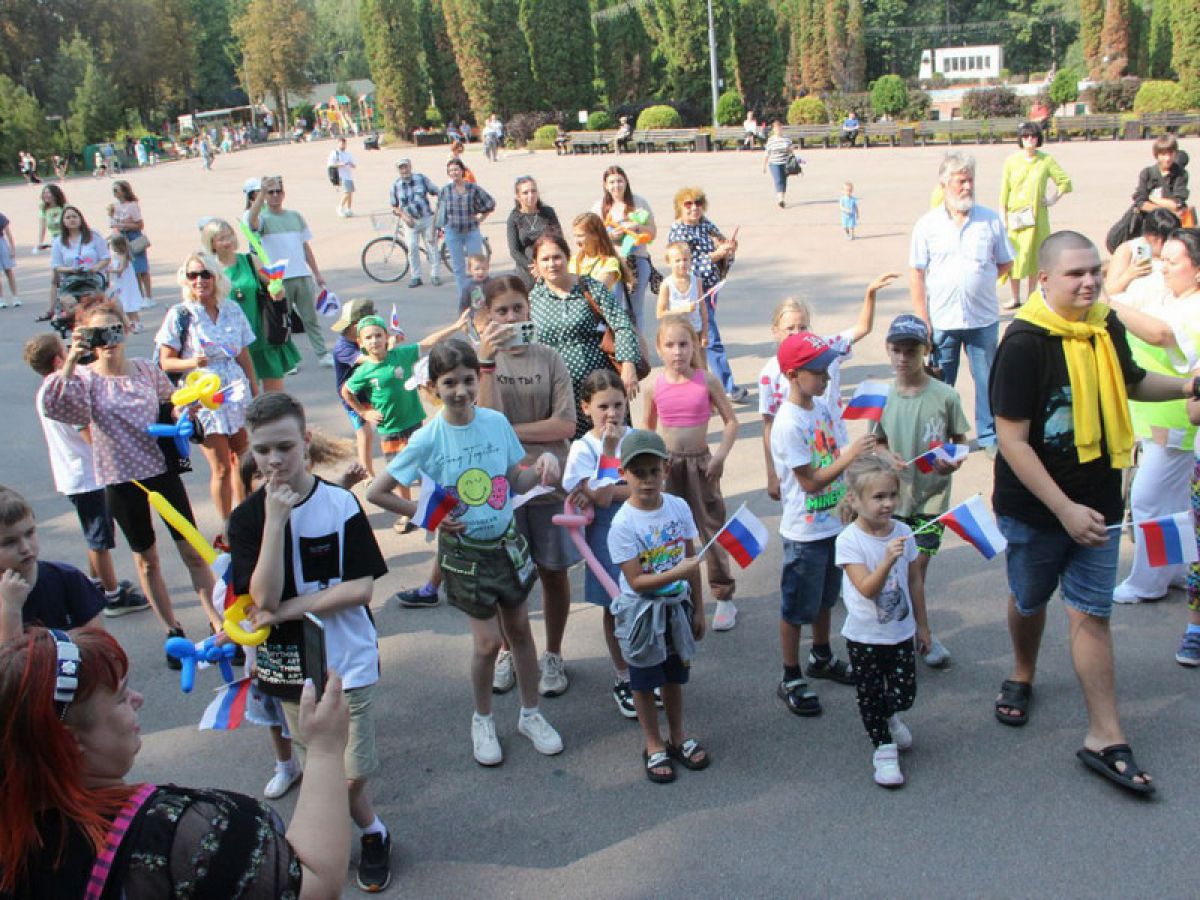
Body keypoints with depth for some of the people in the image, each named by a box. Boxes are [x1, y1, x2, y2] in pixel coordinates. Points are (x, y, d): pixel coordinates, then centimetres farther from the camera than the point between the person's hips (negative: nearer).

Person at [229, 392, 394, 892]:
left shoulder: (341, 503, -10)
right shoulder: (247, 518, -7)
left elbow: (360, 588, -13)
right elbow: (264, 597, -19)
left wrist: (290, 608, -17)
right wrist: (276, 520, -25)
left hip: (348, 657, -2)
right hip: (289, 663, 2)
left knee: (350, 772, 2)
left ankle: (367, 833, 30)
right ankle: (372, 832, 36)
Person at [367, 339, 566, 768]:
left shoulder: (497, 422, -7)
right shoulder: (428, 439, -17)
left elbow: (515, 482, 3)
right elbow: (376, 492, -11)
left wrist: (541, 468, -17)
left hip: (507, 542, 4)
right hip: (464, 550, -3)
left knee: (520, 630, 14)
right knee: (488, 641, 2)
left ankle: (530, 714, 34)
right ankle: (482, 721, 28)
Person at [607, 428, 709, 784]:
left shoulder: (679, 507, -8)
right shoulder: (623, 524, -21)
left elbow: (692, 561, 2)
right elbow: (637, 581, -21)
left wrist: (698, 609, 7)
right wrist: (677, 573, -33)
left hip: (677, 607, 4)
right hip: (642, 612, -4)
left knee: (674, 675, 20)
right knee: (644, 682, 13)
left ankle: (677, 736, 40)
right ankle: (653, 745, 32)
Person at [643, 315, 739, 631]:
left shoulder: (707, 382, -8)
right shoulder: (655, 387, -4)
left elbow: (731, 421, -2)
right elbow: (648, 428, 9)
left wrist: (721, 455, -13)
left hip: (700, 462, -1)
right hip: (667, 464, 2)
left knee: (711, 527, 5)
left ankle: (724, 596, 17)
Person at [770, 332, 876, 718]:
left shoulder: (824, 407, 1)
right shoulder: (788, 424, -23)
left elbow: (842, 456, 7)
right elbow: (810, 482, -23)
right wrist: (850, 456, -31)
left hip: (834, 523, 8)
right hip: (805, 533, -8)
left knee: (825, 598, 25)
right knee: (797, 607, 7)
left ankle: (822, 657, 45)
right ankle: (791, 679, 22)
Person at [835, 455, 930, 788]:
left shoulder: (903, 532, -5)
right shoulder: (849, 541, -19)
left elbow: (914, 581, 6)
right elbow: (867, 589, -26)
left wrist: (922, 625, 12)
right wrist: (888, 560, -41)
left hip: (901, 632, 4)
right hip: (864, 637, -3)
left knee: (904, 694, 8)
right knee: (871, 696, 8)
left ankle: (890, 717, 41)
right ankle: (884, 747, 28)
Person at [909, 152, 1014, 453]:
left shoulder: (990, 220, 1)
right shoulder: (927, 224, -1)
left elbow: (1006, 264, 11)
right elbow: (916, 274, -1)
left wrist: (979, 280, -2)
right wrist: (922, 321, -5)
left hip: (983, 319, 1)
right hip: (941, 320, -1)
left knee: (988, 380, 8)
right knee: (940, 384, 9)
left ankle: (989, 436, 22)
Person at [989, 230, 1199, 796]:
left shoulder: (1106, 327, -1)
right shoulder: (1025, 343, -21)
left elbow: (1130, 382, 21)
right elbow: (1012, 440, -23)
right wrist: (1065, 510, -25)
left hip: (1098, 501, 4)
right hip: (1034, 506, -4)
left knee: (1090, 612, 5)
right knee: (1030, 599, 18)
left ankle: (1104, 737, 11)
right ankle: (1022, 677, 46)